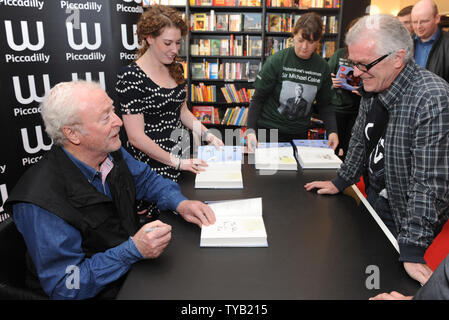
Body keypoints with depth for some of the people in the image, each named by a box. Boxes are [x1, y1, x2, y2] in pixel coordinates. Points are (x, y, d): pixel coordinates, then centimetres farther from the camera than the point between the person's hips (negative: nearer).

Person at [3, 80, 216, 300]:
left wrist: (180, 203, -7)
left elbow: (146, 179, 12)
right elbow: (65, 287, -22)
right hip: (98, 292, -7)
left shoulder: (111, 152, -5)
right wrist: (133, 250, -32)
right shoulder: (40, 201, -27)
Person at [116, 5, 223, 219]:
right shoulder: (131, 77, -16)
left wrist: (207, 136, 3)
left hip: (182, 158, 7)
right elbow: (136, 137, -18)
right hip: (151, 163, -6)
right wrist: (177, 162, -17)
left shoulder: (175, 69, 6)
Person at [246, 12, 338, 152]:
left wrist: (332, 130, -8)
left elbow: (325, 104, 7)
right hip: (269, 129, -3)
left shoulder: (322, 67, -2)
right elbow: (258, 98, -8)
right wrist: (251, 130, -18)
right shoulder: (276, 61, -12)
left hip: (300, 133, 3)